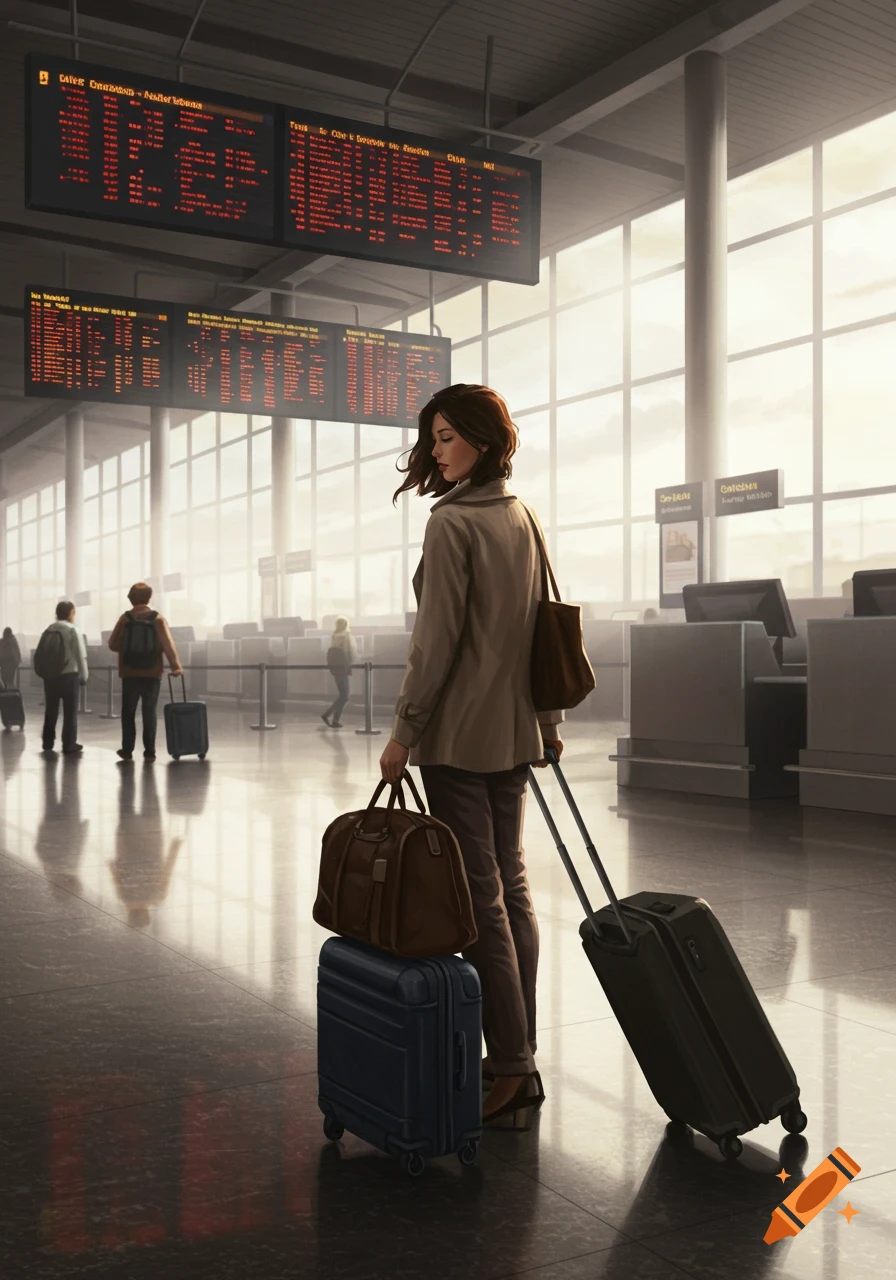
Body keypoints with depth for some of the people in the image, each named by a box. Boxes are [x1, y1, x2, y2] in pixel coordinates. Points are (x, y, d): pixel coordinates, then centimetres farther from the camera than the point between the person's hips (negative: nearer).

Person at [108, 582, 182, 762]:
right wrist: (176, 666, -7)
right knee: (150, 713, 7)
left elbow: (113, 644, 2)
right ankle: (149, 751, 6)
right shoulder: (158, 619, -3)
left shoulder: (125, 618, -2)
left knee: (128, 713, 12)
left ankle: (127, 749, 11)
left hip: (130, 674, 0)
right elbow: (168, 645, -10)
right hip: (152, 674, 0)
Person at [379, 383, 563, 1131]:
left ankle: (511, 1070, 2)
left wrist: (405, 730, -10)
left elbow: (437, 639, -16)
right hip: (515, 732, 9)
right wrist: (548, 719, 22)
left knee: (480, 898, -3)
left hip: (461, 733, -8)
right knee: (511, 887, 13)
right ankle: (520, 1061, 20)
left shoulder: (453, 523, -12)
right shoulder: (524, 519, 12)